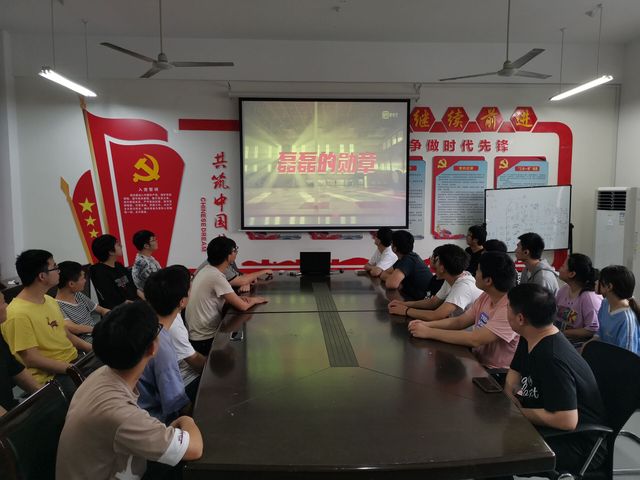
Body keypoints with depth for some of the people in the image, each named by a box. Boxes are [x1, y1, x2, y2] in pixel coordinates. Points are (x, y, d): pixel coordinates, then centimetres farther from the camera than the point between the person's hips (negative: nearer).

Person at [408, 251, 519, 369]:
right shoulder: (486, 296, 2)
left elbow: (475, 340, -30)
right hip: (477, 361, 7)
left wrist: (428, 332, -25)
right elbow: (459, 321, 7)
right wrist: (426, 324, -10)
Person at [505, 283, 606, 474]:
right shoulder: (529, 340, 0)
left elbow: (567, 421, -32)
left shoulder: (553, 359, -30)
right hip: (547, 425, 9)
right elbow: (515, 372, 14)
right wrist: (509, 398, -6)